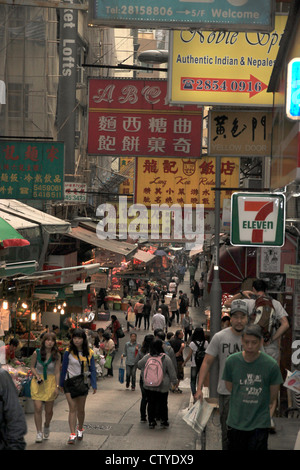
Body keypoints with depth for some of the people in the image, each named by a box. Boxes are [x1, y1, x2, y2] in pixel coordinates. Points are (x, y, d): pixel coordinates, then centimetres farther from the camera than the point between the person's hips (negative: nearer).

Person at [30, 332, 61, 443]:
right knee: (38, 408, -9)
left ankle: (46, 426, 36)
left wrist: (57, 386, -8)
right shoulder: (37, 353, -6)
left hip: (50, 382, 0)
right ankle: (39, 432, 1)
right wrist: (37, 376, -11)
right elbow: (32, 366, 6)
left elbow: (57, 372, -3)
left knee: (49, 410, 6)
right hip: (37, 382, 0)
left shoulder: (56, 355, -5)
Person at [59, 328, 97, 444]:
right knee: (72, 408, -9)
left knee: (80, 409, 12)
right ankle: (72, 435, -12)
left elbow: (92, 369, 4)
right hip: (70, 382, -2)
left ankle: (80, 430, 36)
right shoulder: (68, 352, -6)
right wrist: (61, 384, 5)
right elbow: (64, 368, 1)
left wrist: (94, 385, -3)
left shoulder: (89, 353, -1)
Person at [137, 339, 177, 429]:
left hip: (149, 386, 2)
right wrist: (174, 381, 8)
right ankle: (164, 421, 15)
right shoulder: (166, 358, -12)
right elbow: (171, 372, -5)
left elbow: (139, 365, 15)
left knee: (151, 403, 11)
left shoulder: (147, 357, -3)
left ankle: (151, 421, 13)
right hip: (163, 386, -2)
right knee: (163, 403, 11)